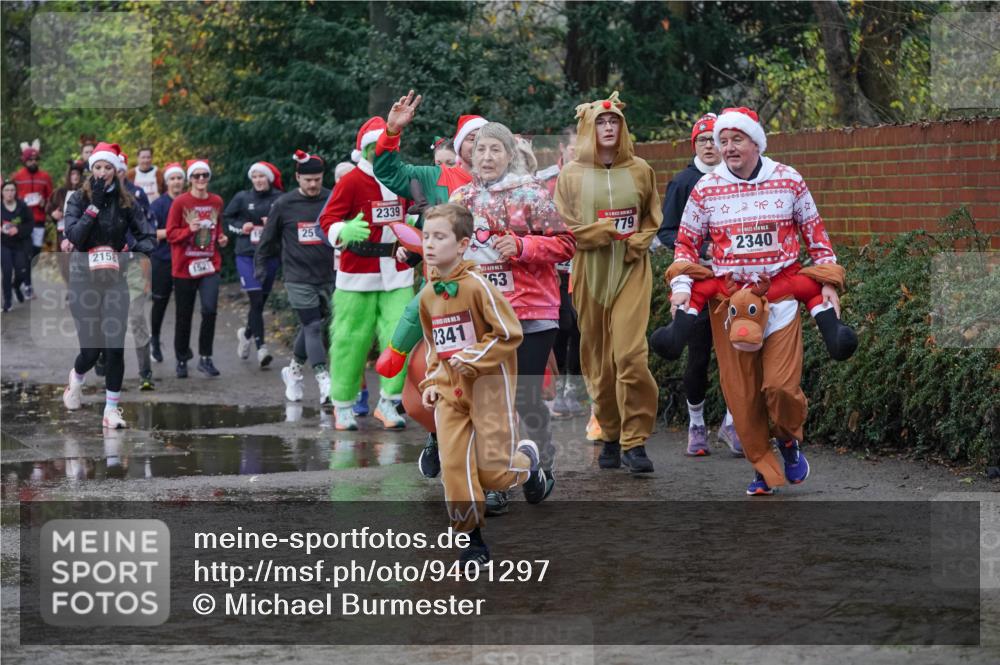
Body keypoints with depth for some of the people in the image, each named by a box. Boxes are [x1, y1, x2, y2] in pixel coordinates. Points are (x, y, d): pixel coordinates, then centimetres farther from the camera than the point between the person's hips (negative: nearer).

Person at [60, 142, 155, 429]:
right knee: (91, 348, -4)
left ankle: (111, 409, 3)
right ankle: (76, 378, 31)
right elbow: (73, 234, -15)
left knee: (115, 347, -6)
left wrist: (137, 249, -19)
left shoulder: (126, 202, 3)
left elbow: (146, 235, 3)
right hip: (84, 279, -2)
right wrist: (95, 204, -17)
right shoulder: (79, 199, -2)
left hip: (115, 278, 2)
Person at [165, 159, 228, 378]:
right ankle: (182, 360, 21)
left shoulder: (216, 201, 7)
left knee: (210, 309, -15)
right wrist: (189, 230, -21)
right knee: (184, 316, 6)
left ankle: (205, 358, -2)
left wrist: (222, 238, 2)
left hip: (210, 265, 2)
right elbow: (170, 234, -4)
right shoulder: (180, 202, -5)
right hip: (184, 267, -2)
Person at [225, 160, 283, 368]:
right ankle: (261, 347, -15)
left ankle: (247, 333, 40)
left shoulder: (280, 200, -1)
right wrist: (241, 228, -5)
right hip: (246, 255, -1)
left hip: (271, 256, 1)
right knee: (256, 300, -13)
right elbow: (226, 220, 12)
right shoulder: (242, 198, 3)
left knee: (260, 302, 12)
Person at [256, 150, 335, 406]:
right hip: (298, 277, -2)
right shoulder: (284, 205, -1)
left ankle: (294, 370, 33)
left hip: (327, 277, 2)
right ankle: (324, 381, -18)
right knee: (313, 327, -11)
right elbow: (268, 238, 10)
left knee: (311, 327, 12)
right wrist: (260, 266, 11)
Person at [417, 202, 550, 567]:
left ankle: (527, 459, 28)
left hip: (488, 384, -5)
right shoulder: (427, 295, 6)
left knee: (493, 470, -6)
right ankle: (472, 538, 7)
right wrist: (432, 382, 8)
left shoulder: (478, 286, -15)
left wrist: (472, 358, -17)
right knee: (454, 467, -5)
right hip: (449, 390, 5)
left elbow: (510, 333, -14)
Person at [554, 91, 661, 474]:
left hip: (632, 271, -1)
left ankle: (634, 440, -11)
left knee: (630, 353, -14)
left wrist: (638, 241, -5)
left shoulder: (639, 170, 7)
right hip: (590, 272, 1)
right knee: (597, 357, 4)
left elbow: (653, 218, 14)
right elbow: (565, 227, 1)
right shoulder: (572, 174, 4)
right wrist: (604, 231, -11)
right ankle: (610, 436, 17)